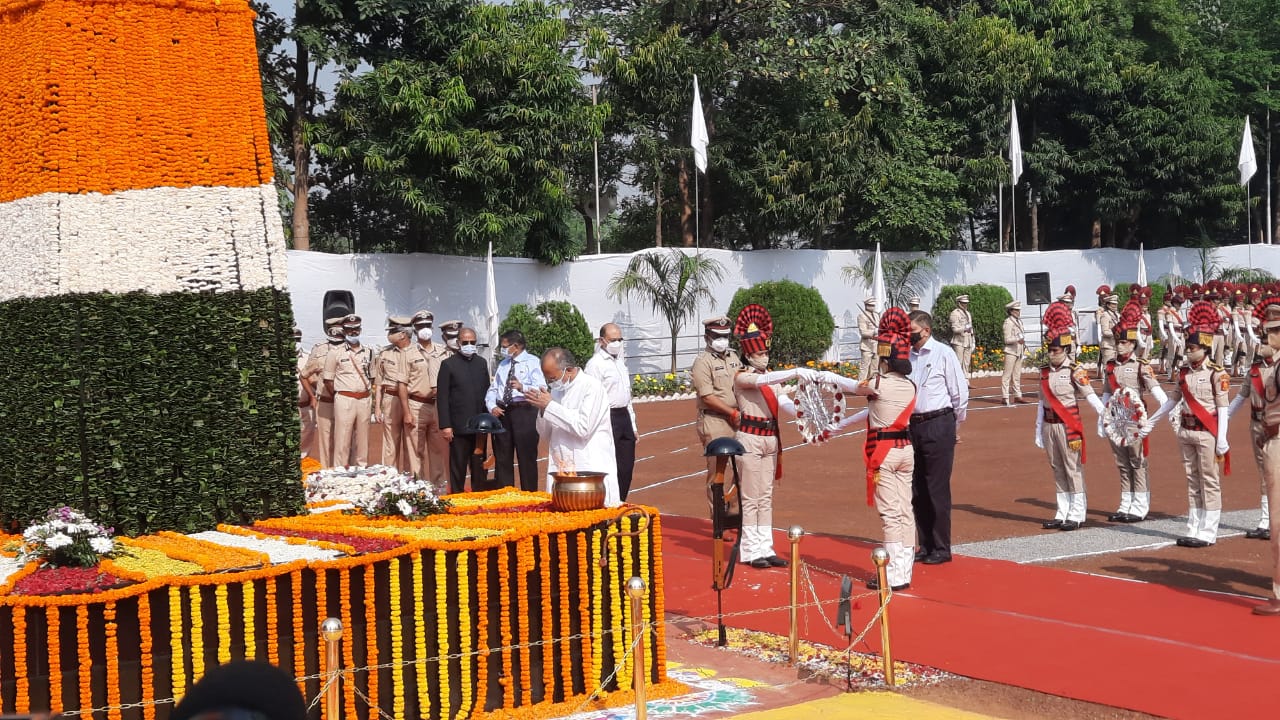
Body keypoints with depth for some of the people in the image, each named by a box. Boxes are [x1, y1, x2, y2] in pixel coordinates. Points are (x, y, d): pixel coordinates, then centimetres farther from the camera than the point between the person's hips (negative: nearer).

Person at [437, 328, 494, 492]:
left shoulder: (481, 363, 12)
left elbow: (487, 392, 14)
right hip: (459, 427, -4)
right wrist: (445, 426, -12)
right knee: (458, 469, 2)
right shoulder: (448, 364, -3)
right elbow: (442, 397, -6)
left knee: (480, 470, 8)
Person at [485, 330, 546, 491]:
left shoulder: (533, 362, -1)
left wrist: (522, 387, -32)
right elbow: (493, 389, 14)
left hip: (524, 412, -6)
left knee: (527, 457, -2)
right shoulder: (503, 364, 19)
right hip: (502, 412, 6)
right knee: (502, 458, 9)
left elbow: (541, 388, -14)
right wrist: (492, 406, -4)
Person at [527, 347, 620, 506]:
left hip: (591, 470, -6)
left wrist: (549, 406, -15)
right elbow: (545, 433, 18)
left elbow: (583, 427, -18)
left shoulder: (591, 386, -7)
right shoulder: (557, 389, 13)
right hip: (561, 471, 6)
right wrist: (542, 409, -2)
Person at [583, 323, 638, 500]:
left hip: (624, 416, 8)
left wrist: (632, 425, 21)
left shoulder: (620, 362, 17)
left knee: (626, 467, 10)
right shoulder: (595, 364, -10)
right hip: (608, 419, -8)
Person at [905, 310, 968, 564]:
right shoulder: (907, 356, 9)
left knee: (937, 489, -4)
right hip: (912, 426, 6)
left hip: (938, 425, -6)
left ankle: (941, 549, 4)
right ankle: (925, 546, 20)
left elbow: (960, 391, -3)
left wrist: (955, 422, 5)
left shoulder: (943, 354, -6)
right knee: (917, 490, 10)